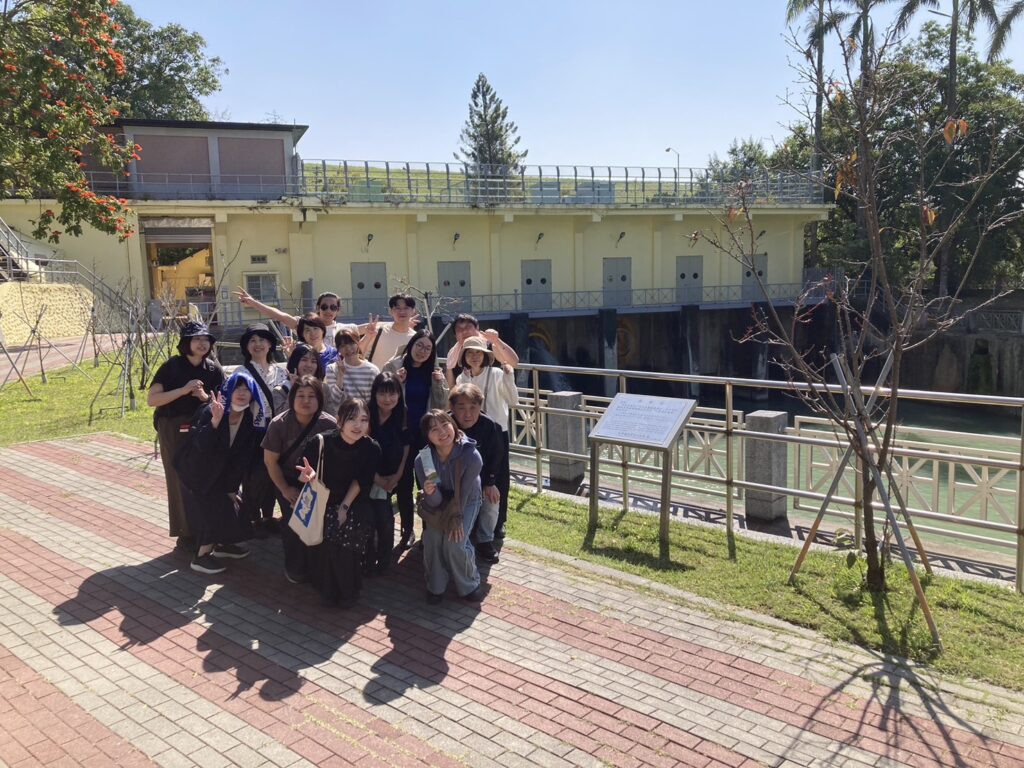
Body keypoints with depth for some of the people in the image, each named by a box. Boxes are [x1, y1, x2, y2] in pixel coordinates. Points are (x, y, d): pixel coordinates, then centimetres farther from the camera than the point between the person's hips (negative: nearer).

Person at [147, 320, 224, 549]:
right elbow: (151, 399, -13)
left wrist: (205, 397, -14)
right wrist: (183, 390, -22)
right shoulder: (171, 367, -7)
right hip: (175, 432, -3)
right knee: (182, 480, 0)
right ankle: (186, 533, 11)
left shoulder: (214, 368, 2)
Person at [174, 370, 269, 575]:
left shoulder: (252, 420, -10)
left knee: (230, 505, 7)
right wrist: (215, 420, -50)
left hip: (220, 474, 6)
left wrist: (232, 488, -3)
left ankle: (221, 544, 31)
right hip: (196, 473, -6)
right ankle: (201, 556, 1)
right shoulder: (209, 412, -24)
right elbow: (200, 445, -37)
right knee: (213, 508, -13)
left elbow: (244, 458, -4)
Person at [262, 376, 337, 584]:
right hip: (288, 480, 0)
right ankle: (295, 569, 14)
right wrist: (285, 490, -6)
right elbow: (270, 461, -8)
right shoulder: (279, 424, -19)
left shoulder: (330, 424, -20)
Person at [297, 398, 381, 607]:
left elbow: (362, 481, -9)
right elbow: (310, 473, -7)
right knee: (330, 532, -24)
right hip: (326, 503, 0)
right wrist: (311, 475, -30)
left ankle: (349, 592, -1)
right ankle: (329, 590, -1)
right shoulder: (322, 443, -17)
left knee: (351, 533, -24)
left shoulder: (371, 448, -13)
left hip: (355, 504, 0)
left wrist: (345, 506, -18)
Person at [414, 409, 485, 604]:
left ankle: (469, 586, 10)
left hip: (465, 502, -2)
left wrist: (456, 517, -13)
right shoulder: (422, 459, -25)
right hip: (439, 504, 2)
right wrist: (430, 492, -43)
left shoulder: (471, 456, -32)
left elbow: (463, 494, -20)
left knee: (454, 543, -18)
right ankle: (435, 586, 8)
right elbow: (434, 501, -22)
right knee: (432, 538, -18)